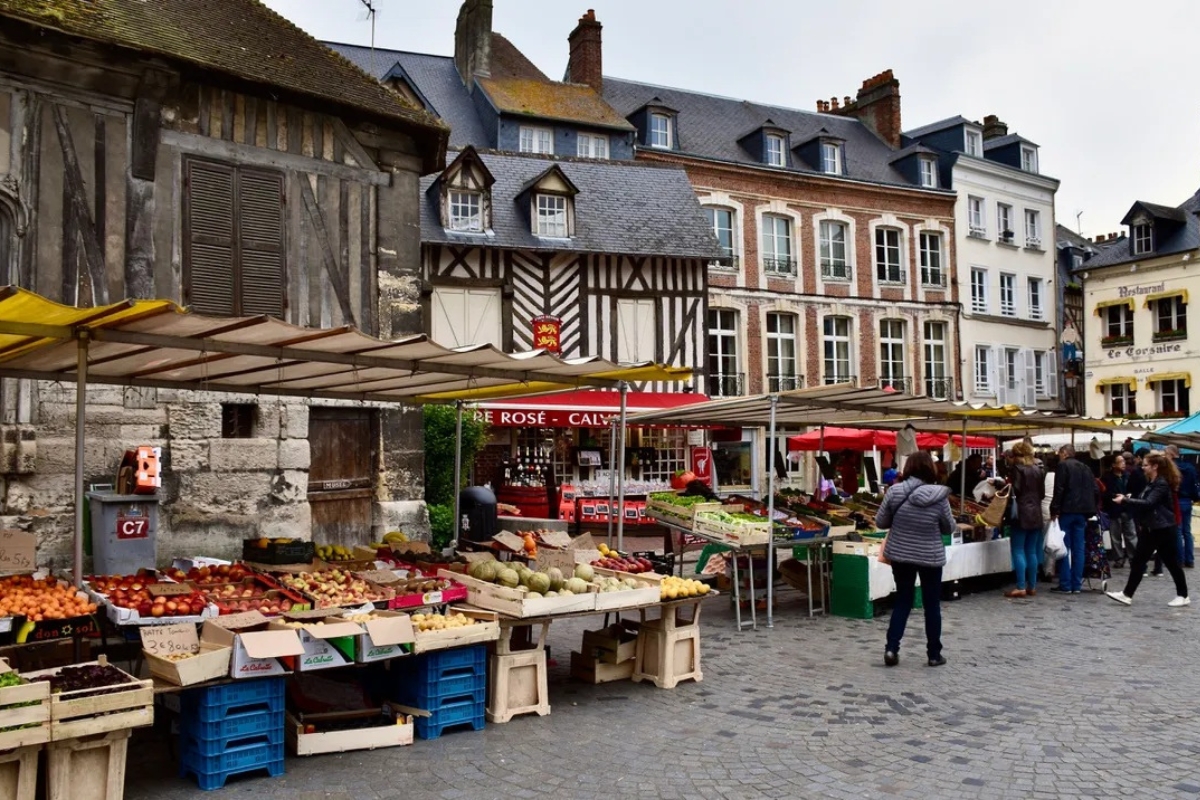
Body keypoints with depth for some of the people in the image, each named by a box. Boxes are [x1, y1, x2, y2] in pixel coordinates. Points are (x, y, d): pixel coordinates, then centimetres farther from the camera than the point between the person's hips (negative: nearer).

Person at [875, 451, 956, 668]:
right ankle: (934, 654, 20)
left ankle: (891, 647, 5)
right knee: (932, 604, 12)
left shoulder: (894, 492, -10)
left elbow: (880, 522, -2)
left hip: (899, 555, 2)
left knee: (902, 600, 15)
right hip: (930, 557, -2)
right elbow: (949, 528, -2)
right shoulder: (939, 497, -14)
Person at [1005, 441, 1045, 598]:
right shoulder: (1038, 471, 10)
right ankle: (1032, 586, 13)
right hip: (1036, 514, 7)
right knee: (1032, 551, 10)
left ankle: (1021, 587, -7)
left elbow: (1014, 491, -16)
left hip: (1021, 514, -7)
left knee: (1018, 551, -4)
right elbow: (1042, 493, 14)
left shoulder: (1016, 469, -9)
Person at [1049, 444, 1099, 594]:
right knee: (1078, 549, 8)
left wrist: (1054, 510, -11)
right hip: (1082, 512, 6)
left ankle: (1065, 585, -2)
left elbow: (1059, 490, -13)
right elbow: (1095, 490, 11)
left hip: (1067, 511, -6)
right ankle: (1077, 585, 8)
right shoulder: (1085, 467, 15)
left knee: (1064, 548, -1)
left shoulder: (1063, 466, -5)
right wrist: (1090, 509, 15)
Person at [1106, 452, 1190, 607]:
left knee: (1171, 563, 3)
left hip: (1164, 529, -9)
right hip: (1151, 528, 9)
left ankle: (1183, 596, 19)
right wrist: (1127, 499, 2)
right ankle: (1127, 594, 4)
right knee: (1138, 561, 4)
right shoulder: (1151, 482, 12)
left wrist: (1125, 500, -28)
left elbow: (1148, 503, -28)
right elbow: (1145, 502, 16)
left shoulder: (1162, 484, -17)